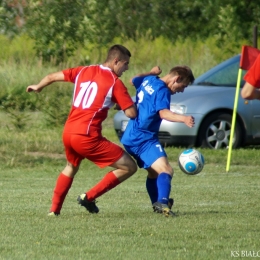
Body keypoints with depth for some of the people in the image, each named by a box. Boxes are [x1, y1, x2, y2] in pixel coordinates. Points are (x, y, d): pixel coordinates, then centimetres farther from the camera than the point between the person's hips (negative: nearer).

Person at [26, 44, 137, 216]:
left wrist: (38, 87, 42)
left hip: (68, 132, 7)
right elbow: (131, 113, -8)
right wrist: (131, 102, 15)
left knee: (71, 167, 36)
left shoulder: (84, 71, 13)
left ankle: (54, 209, 33)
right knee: (129, 167, -1)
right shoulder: (115, 82, -4)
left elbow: (52, 77, 22)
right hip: (87, 137, -7)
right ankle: (89, 197, -1)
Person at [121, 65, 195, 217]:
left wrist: (152, 73, 48)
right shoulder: (162, 90, -14)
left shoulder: (148, 80, 13)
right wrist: (183, 119, -46)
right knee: (165, 170, -25)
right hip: (144, 139, -10)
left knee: (154, 172, 25)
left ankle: (157, 204, 32)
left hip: (131, 138, 10)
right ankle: (162, 203, -45)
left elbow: (134, 80, 36)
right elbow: (163, 113, -32)